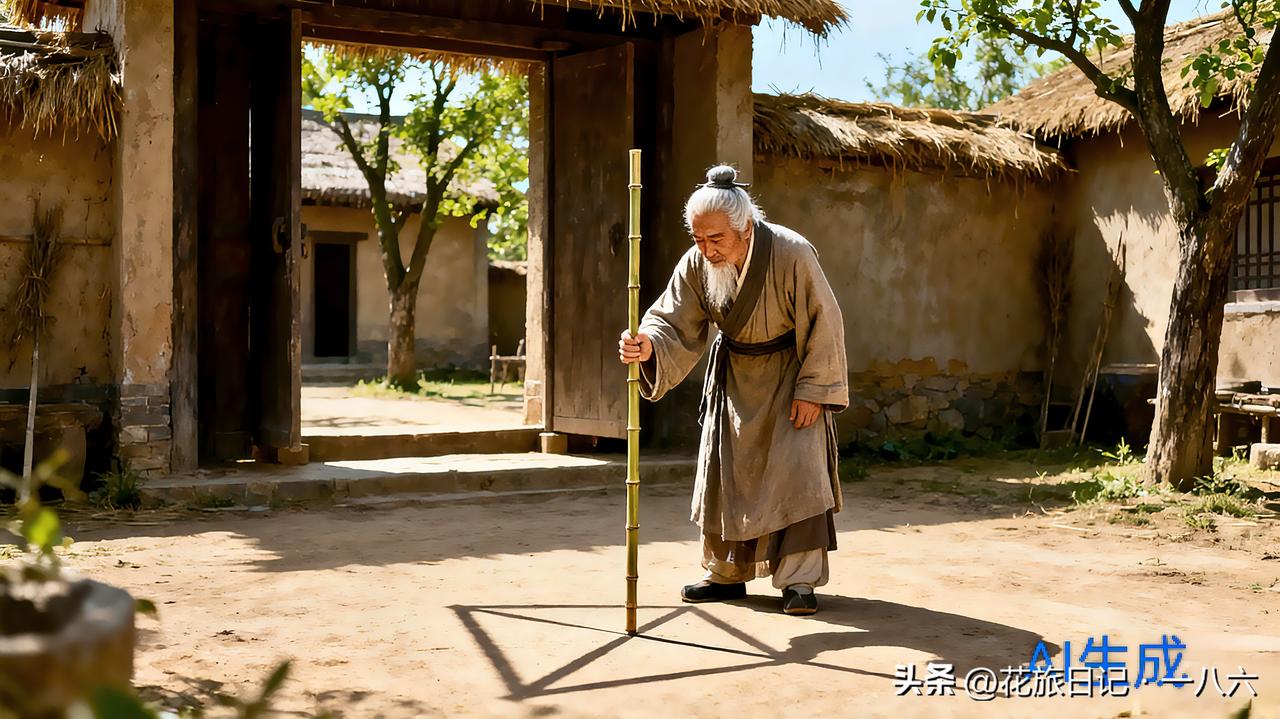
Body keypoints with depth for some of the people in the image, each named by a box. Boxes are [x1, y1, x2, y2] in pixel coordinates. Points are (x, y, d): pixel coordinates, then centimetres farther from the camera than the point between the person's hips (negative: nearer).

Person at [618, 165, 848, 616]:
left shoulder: (793, 254, -29)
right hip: (734, 375, 5)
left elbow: (823, 325, -20)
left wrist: (812, 390, -17)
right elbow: (675, 324, -15)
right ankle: (726, 573, 19)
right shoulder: (696, 264, -16)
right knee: (724, 471, 6)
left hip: (791, 375, -4)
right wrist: (648, 346, -38)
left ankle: (800, 580, -2)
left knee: (797, 471, -10)